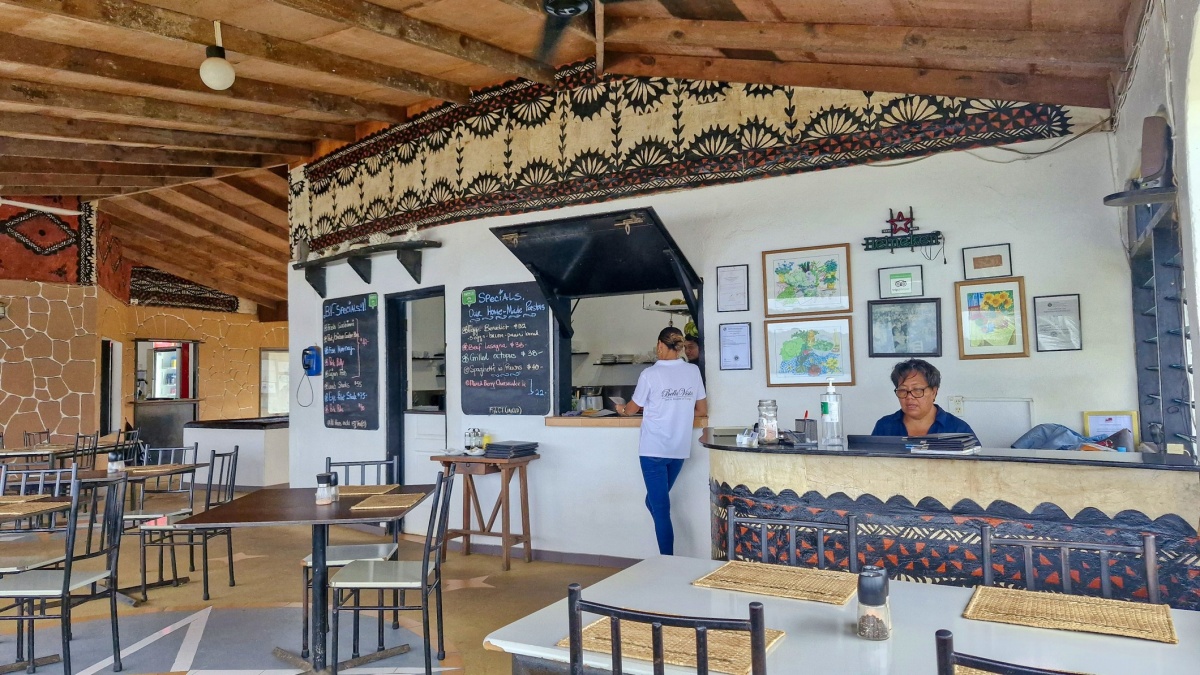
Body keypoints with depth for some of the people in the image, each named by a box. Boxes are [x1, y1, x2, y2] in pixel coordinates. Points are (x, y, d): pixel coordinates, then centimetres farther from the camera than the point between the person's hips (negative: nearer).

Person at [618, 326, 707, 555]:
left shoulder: (650, 374, -9)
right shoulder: (693, 371, 2)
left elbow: (632, 409, 4)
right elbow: (702, 410, 10)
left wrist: (621, 410, 26)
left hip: (654, 449, -5)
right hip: (680, 449, 5)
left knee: (660, 506, 1)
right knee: (656, 501, 20)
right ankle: (667, 555, 20)